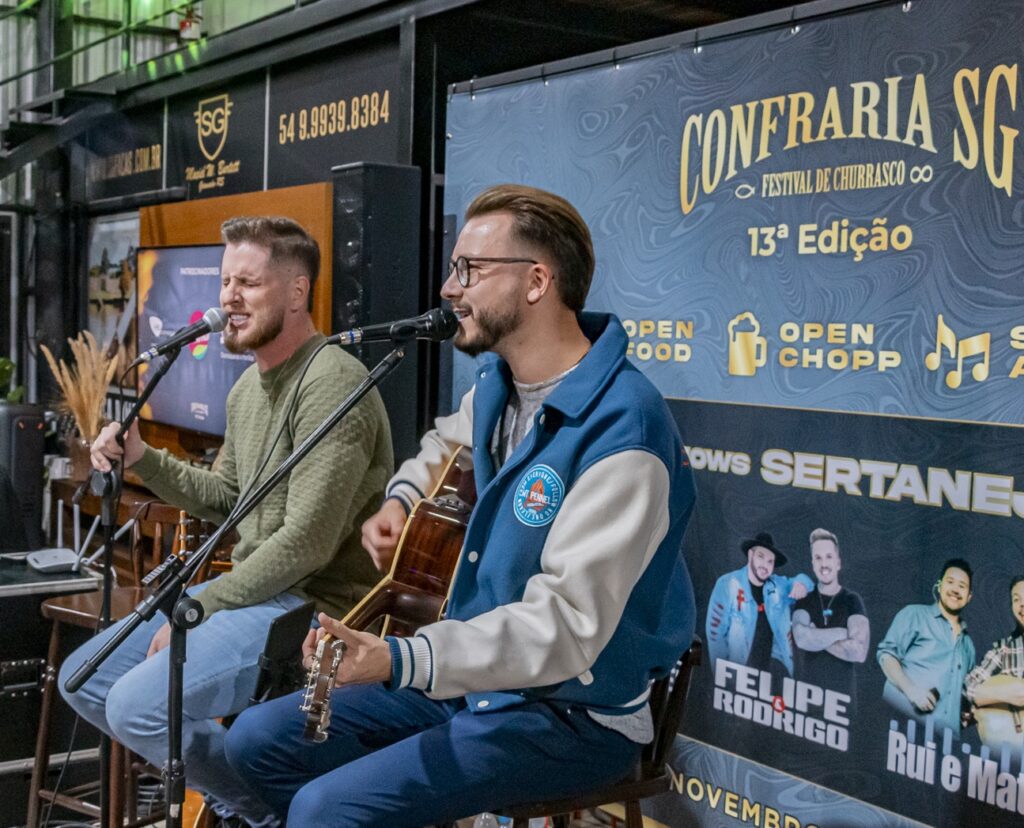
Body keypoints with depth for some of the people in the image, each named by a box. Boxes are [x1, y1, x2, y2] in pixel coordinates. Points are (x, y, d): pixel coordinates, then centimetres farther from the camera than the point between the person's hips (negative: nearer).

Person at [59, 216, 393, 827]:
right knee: (83, 680, 9)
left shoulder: (332, 383, -19)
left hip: (315, 602, -10)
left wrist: (199, 609, -15)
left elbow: (307, 543, -23)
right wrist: (141, 458, 4)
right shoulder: (249, 387, 13)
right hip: (252, 588, 10)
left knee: (136, 705, -22)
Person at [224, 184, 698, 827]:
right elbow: (450, 439, 31)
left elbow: (566, 626, -29)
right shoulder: (499, 384, 5)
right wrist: (402, 500, 11)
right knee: (258, 740, 5)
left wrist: (400, 662, -37)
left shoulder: (620, 430, -24)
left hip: (573, 714, -8)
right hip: (476, 676, 9)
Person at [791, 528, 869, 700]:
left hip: (842, 694, -1)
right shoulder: (803, 599, 4)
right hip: (805, 693, 1)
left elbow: (859, 652, -12)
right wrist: (843, 632, -11)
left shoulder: (852, 600, 0)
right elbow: (802, 639, -15)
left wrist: (816, 637, -8)